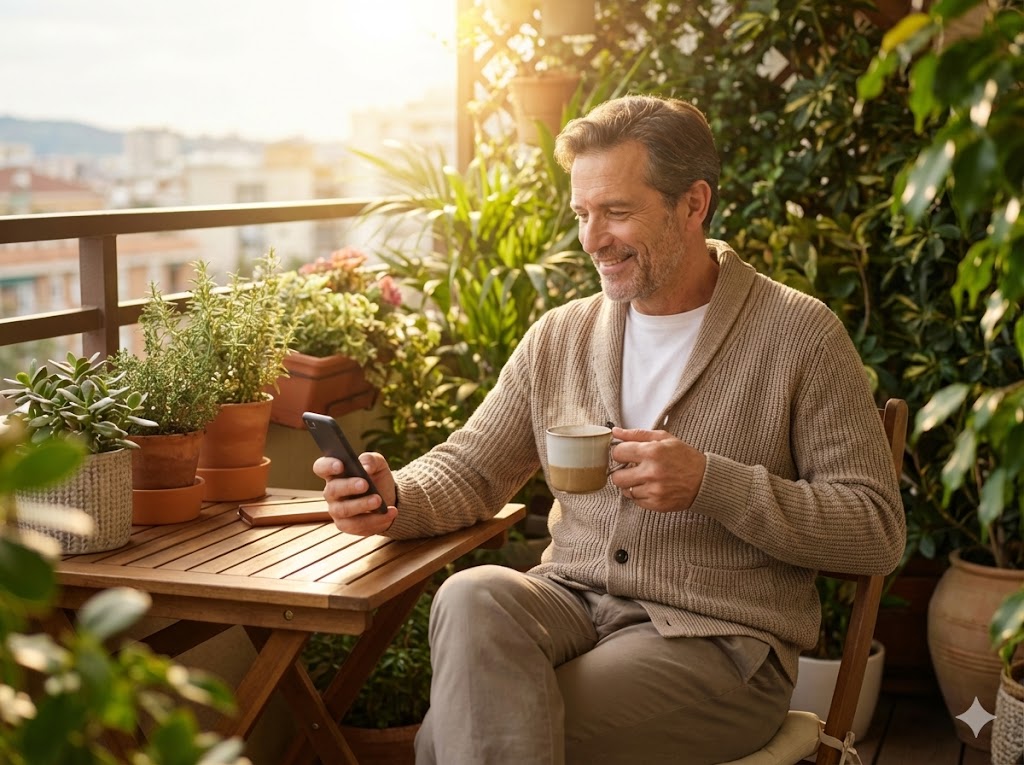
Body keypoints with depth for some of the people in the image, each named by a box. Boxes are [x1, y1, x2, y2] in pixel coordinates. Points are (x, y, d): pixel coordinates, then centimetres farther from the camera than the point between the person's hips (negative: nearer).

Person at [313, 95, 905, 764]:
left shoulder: (798, 335, -2)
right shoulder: (559, 337, 13)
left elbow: (878, 532, -6)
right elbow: (468, 470, 13)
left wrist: (711, 484, -18)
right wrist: (395, 499, -11)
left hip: (715, 637, -4)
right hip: (572, 603, 5)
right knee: (471, 598, -32)